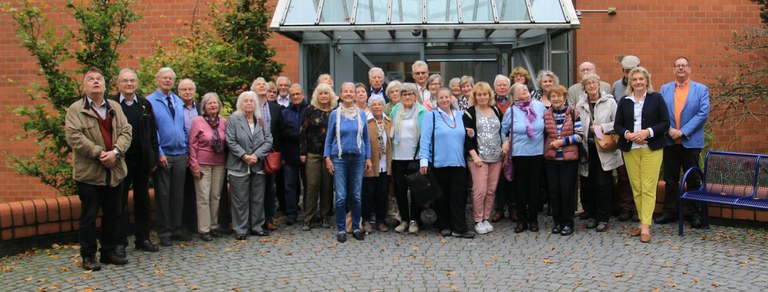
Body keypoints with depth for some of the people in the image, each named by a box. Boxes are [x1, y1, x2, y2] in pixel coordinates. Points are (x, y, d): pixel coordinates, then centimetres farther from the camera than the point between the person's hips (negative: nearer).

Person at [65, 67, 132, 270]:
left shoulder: (115, 107, 11)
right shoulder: (75, 110, -3)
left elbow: (126, 131, 2)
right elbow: (74, 137, -14)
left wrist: (116, 151, -15)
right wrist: (99, 153, -19)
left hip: (114, 171, 5)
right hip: (89, 173, -5)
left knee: (113, 215, 12)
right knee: (89, 216, 2)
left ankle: (109, 252, 24)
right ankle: (88, 256, 12)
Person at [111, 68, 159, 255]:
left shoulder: (145, 105, 8)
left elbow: (153, 133, 9)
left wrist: (153, 159, 4)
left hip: (142, 160, 3)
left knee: (143, 201, 10)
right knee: (120, 202, 4)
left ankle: (143, 239, 20)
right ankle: (120, 242, 11)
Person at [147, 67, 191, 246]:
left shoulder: (178, 102, 12)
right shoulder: (150, 102, -5)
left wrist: (187, 151, 9)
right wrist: (159, 153, -13)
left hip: (180, 154, 5)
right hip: (163, 155, -5)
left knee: (178, 194, 10)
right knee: (163, 194, 2)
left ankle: (177, 229, 21)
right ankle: (164, 233, 12)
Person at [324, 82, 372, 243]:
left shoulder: (361, 114, 5)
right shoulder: (335, 114, 2)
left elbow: (366, 137, 9)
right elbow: (329, 137, 5)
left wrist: (368, 157, 3)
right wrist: (327, 158, -2)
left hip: (357, 157, 1)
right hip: (339, 157, -1)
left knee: (356, 196, 6)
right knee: (341, 196, -3)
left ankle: (356, 228, 18)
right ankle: (341, 229, 8)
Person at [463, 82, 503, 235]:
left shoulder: (496, 111, 13)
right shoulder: (469, 113, -2)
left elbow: (502, 131, 20)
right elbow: (466, 137, -7)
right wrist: (474, 156, -13)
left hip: (496, 157, 5)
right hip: (478, 157, -5)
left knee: (491, 190, 6)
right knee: (480, 190, -8)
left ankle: (486, 219, 17)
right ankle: (478, 221, 4)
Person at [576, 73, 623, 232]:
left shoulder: (609, 101, 1)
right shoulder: (580, 104, 9)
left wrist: (602, 127, -13)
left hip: (604, 149, -3)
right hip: (587, 148, 3)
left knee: (603, 184, -3)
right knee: (587, 183, 5)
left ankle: (603, 219, 7)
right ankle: (592, 215, 20)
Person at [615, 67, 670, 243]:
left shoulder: (656, 98, 3)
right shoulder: (624, 101, 11)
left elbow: (665, 123, -1)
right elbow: (617, 125, 10)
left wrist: (648, 132, -15)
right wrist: (627, 134, -10)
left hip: (651, 149, -3)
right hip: (630, 149, 3)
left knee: (648, 188, -7)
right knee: (636, 188, 5)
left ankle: (646, 227, -7)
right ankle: (643, 221, 15)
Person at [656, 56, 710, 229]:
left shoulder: (701, 89, 2)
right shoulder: (664, 89, 9)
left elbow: (703, 113, -8)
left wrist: (683, 131, -15)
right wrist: (669, 130, -14)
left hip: (691, 142, -2)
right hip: (670, 142, 2)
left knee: (693, 180, 5)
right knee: (670, 179, 9)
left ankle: (696, 215, 14)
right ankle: (670, 212, 19)